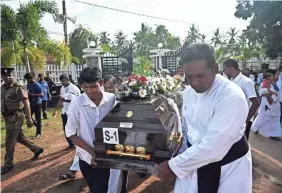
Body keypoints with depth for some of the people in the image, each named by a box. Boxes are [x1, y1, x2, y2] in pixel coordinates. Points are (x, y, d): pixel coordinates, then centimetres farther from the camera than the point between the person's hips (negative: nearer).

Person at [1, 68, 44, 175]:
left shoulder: (18, 88, -14)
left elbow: (26, 104, -16)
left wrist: (29, 119, -18)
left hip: (16, 117, -8)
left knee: (10, 141, 1)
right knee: (19, 137, 17)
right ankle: (36, 149, 33)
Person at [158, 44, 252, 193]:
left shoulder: (232, 97, -26)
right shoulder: (189, 92, -4)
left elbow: (213, 147, -30)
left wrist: (175, 165, -22)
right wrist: (181, 158, 6)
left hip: (227, 166, -5)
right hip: (195, 161, 6)